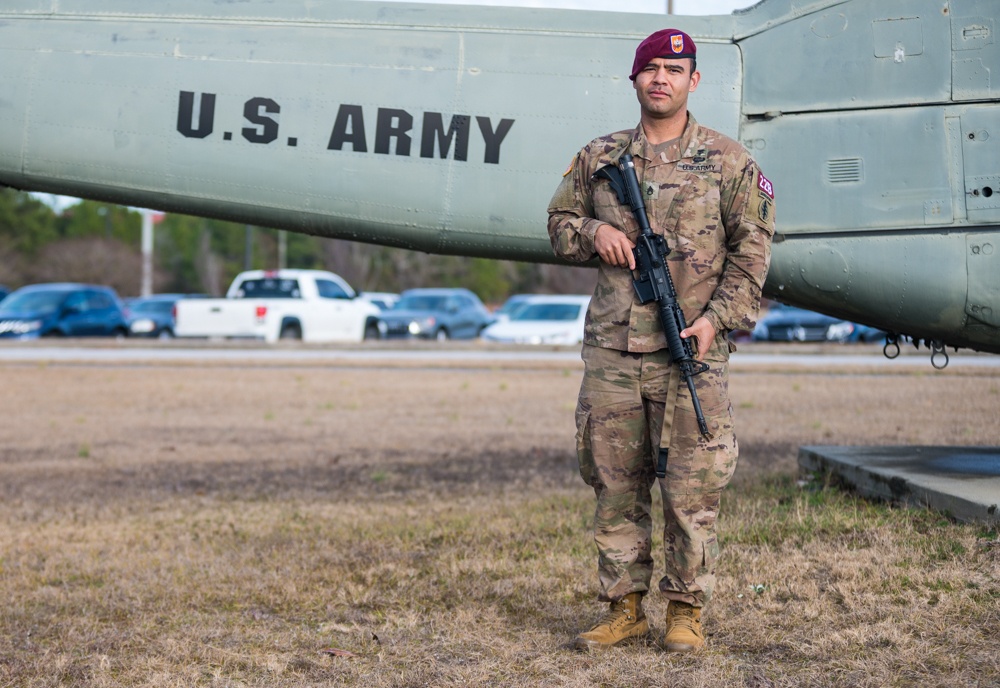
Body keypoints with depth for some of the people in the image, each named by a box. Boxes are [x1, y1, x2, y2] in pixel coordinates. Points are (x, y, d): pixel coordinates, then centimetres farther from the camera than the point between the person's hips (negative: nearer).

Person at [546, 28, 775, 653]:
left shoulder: (727, 161, 4)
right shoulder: (599, 158, 12)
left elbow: (751, 250, 2)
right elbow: (560, 222, 22)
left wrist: (717, 319, -9)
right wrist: (594, 232, -1)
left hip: (690, 352, -3)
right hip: (611, 352, 3)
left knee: (691, 490, -2)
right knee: (615, 487, 7)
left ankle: (687, 611, 10)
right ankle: (625, 608, 17)